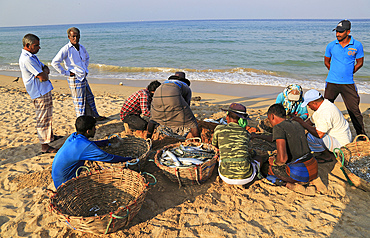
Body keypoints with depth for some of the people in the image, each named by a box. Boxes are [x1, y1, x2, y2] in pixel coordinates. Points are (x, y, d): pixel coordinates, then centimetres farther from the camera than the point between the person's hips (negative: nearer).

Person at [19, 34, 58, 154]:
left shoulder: (32, 56, 13)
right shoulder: (27, 59, -20)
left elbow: (46, 69, 14)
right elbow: (44, 77, -22)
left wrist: (43, 71, -8)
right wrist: (44, 72, -1)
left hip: (45, 91, 11)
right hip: (40, 94, -10)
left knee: (48, 116, 22)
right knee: (43, 119, -6)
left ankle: (50, 136, 39)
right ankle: (44, 146, 0)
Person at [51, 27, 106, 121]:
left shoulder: (81, 47, 8)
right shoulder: (66, 49, -15)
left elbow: (87, 57, 30)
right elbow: (54, 62, -19)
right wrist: (66, 73, -16)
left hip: (83, 77, 8)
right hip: (75, 79, -8)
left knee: (90, 97, 17)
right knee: (79, 100, 1)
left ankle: (95, 116, 32)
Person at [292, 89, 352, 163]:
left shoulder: (325, 112, -29)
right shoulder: (324, 104, 4)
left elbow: (319, 134, -32)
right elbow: (311, 121, 13)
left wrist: (302, 123, -26)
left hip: (340, 143, -10)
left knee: (311, 136, -28)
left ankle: (326, 156, -4)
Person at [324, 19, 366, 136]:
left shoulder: (357, 45, 0)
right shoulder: (331, 45, 2)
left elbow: (360, 62, 10)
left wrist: (349, 73, 5)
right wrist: (335, 72, 10)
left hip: (348, 83, -1)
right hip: (332, 82, 1)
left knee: (354, 109, 2)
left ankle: (362, 134, 19)